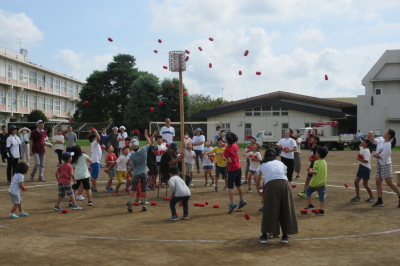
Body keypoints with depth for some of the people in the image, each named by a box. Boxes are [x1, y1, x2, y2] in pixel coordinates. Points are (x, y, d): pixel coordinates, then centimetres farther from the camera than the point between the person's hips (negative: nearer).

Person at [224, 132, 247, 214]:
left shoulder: (227, 149, -19)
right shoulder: (235, 145, 3)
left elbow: (229, 161, -23)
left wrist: (225, 159, -4)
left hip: (232, 169, -8)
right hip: (238, 167, 8)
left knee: (230, 187, -4)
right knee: (238, 185, 19)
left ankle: (232, 203, -13)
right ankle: (242, 201, 27)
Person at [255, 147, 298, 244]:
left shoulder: (262, 165, 28)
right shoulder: (280, 163, 29)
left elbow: (257, 182, 39)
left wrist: (258, 191, 59)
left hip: (270, 185, -1)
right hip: (284, 183, 1)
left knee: (268, 210, 13)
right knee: (285, 210, 14)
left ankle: (264, 235, 18)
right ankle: (285, 236, 21)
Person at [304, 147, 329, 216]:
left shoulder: (316, 162, -16)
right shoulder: (325, 162, 6)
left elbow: (315, 172, -23)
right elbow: (325, 173, 14)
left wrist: (311, 171, -6)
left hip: (315, 183, -5)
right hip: (322, 183, 5)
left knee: (308, 190, 18)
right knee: (322, 196, 7)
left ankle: (310, 205, 15)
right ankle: (321, 210, 4)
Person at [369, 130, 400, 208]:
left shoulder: (388, 145, -20)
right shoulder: (381, 141, 6)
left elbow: (381, 156, -22)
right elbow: (373, 140, 18)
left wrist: (375, 155, -4)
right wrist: (371, 135, -1)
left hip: (386, 165, -9)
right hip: (379, 164, 9)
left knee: (389, 183, -4)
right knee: (378, 182, 5)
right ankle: (380, 201, 9)